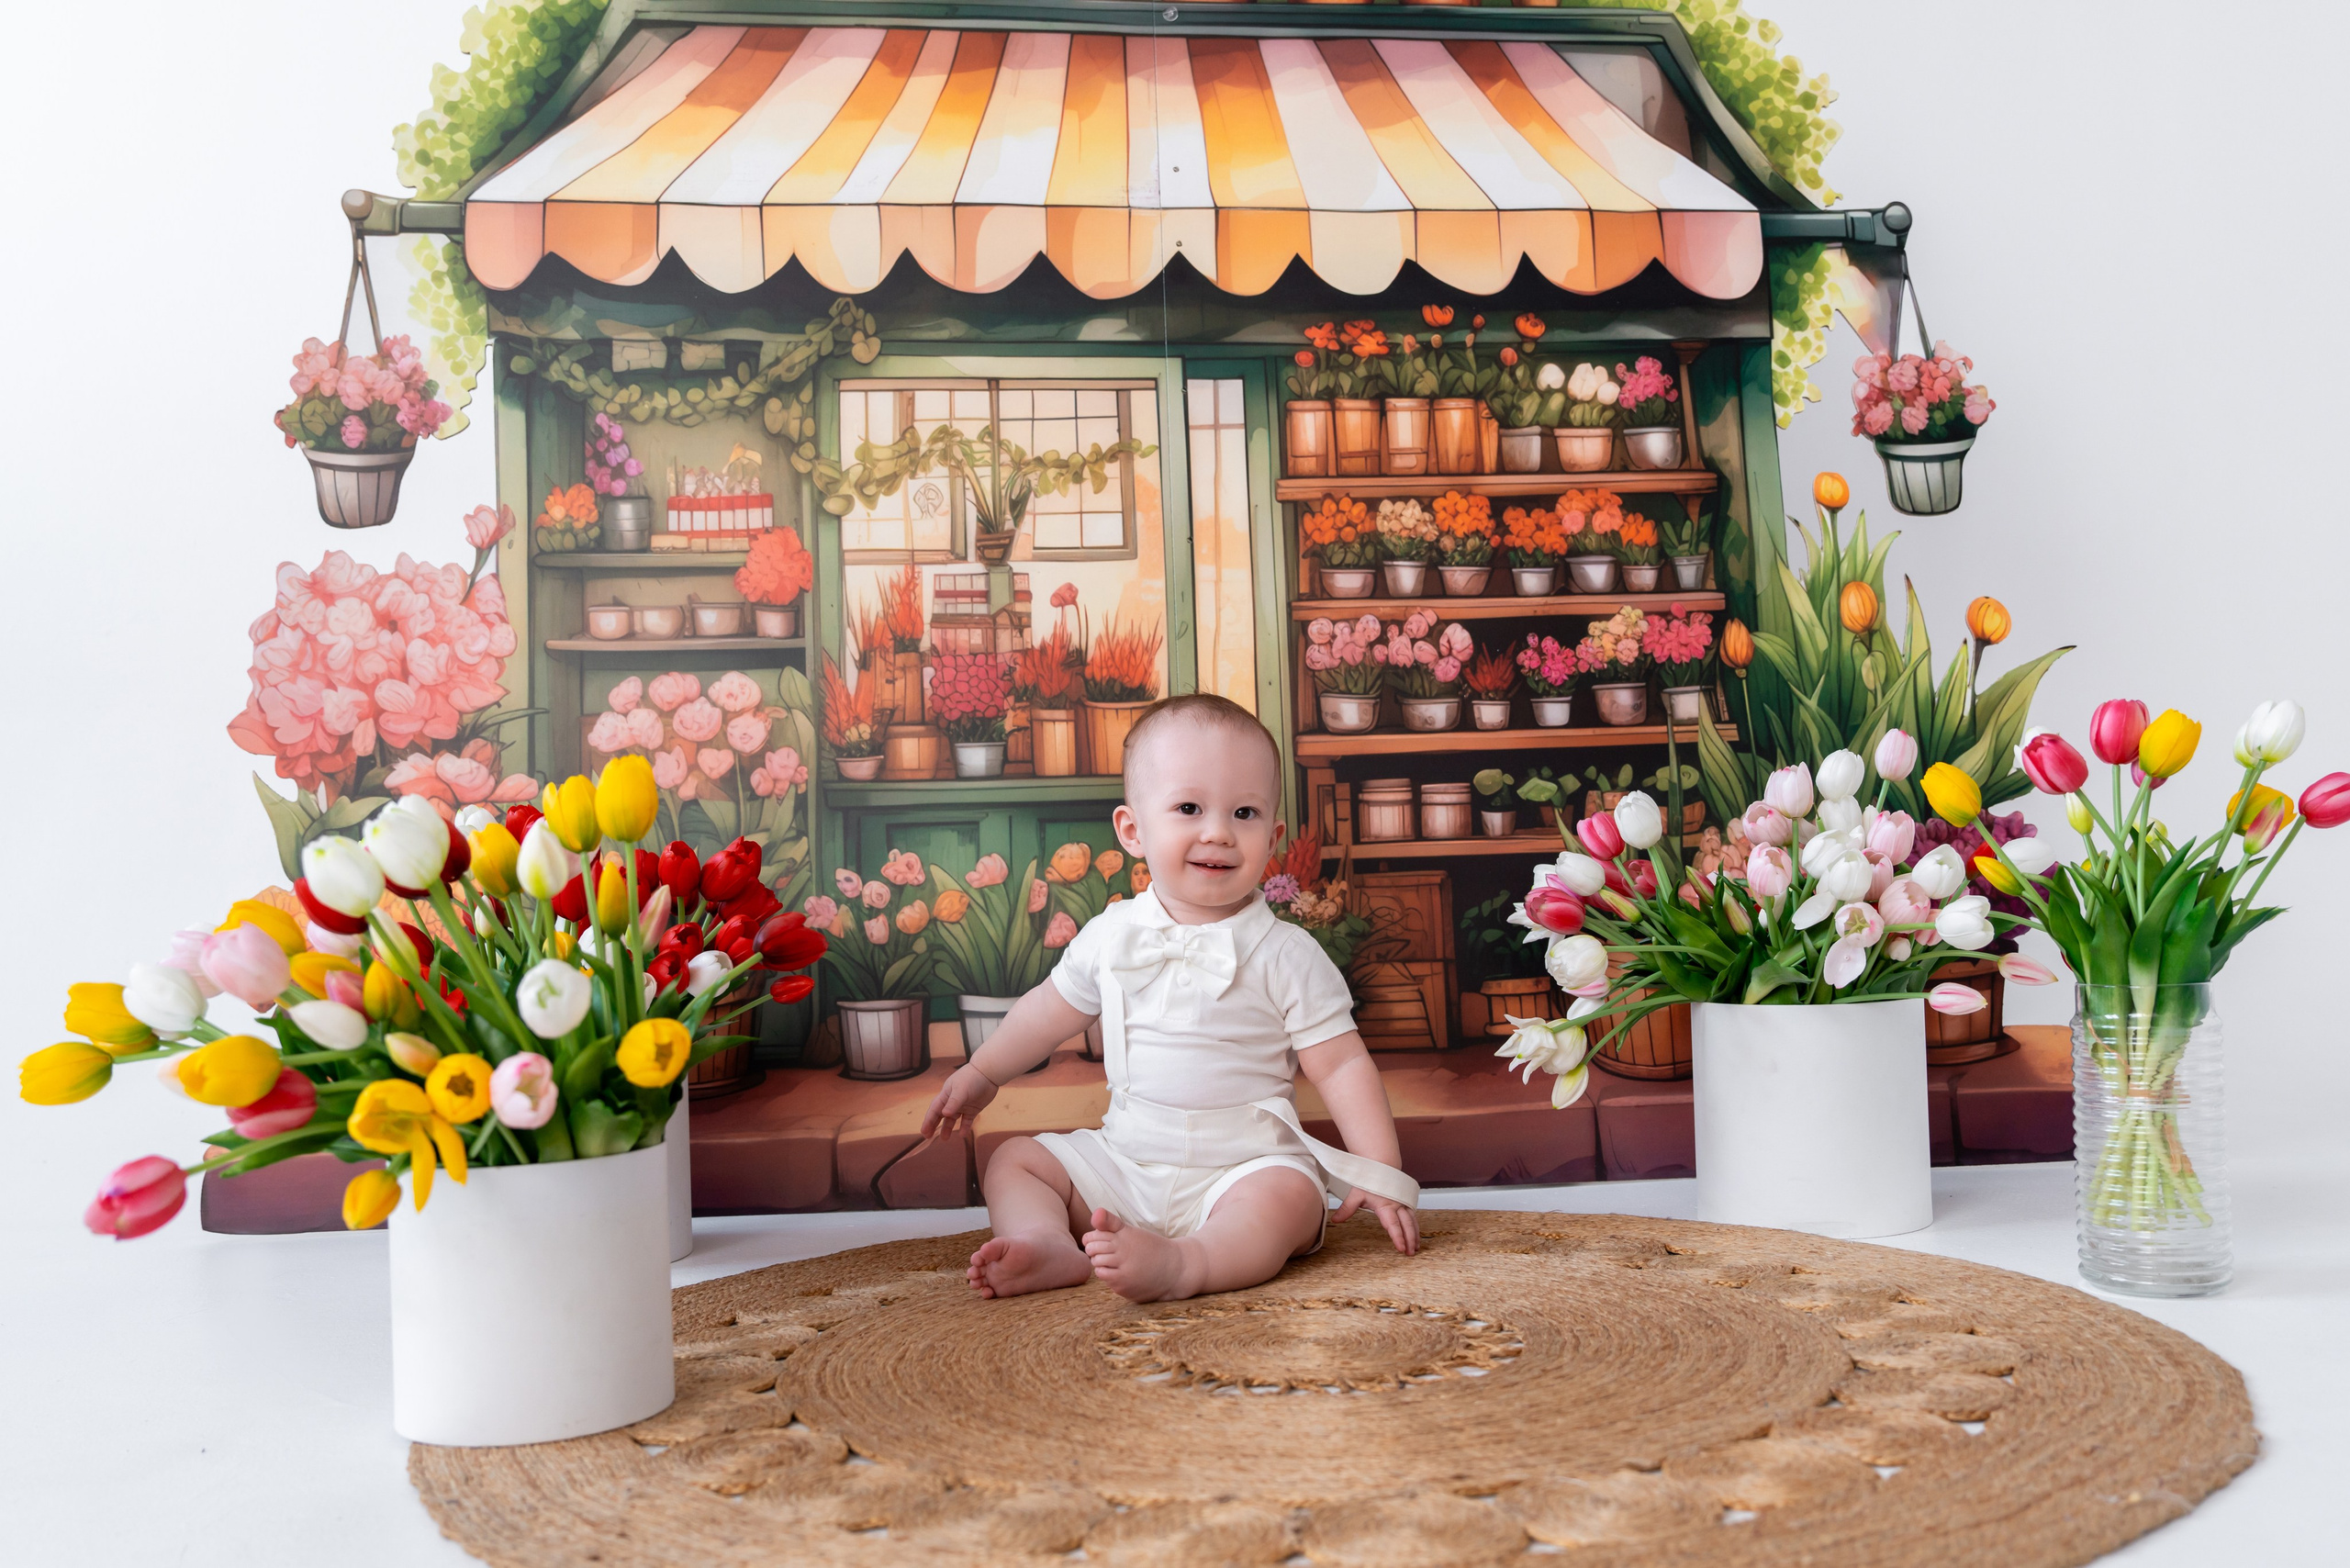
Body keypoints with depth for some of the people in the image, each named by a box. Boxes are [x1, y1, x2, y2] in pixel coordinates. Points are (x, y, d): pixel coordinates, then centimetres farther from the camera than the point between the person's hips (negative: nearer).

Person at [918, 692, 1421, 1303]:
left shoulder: (1286, 954, -8)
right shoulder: (1112, 934, 2)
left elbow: (1343, 1064, -7)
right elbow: (1051, 1007, 20)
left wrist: (1382, 1172, -13)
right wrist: (980, 1074, 28)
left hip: (1246, 1165, -4)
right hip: (1125, 1159, 5)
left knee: (1290, 1198, -33)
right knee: (1014, 1159, -3)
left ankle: (1183, 1264, -52)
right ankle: (1051, 1246, -28)